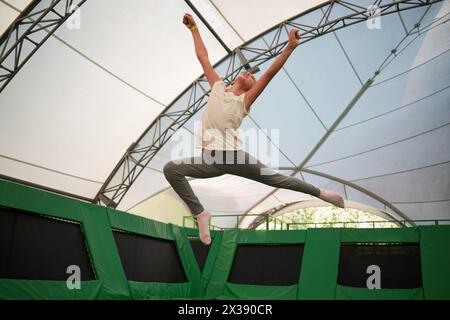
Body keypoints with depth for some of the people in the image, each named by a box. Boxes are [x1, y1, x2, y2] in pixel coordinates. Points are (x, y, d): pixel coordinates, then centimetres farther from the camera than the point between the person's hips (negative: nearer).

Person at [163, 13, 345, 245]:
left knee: (276, 179, 2)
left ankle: (321, 193, 22)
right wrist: (194, 28, 28)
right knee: (171, 169, -15)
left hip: (236, 157, -3)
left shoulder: (245, 101, 5)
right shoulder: (218, 87, 15)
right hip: (210, 160, 3)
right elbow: (203, 57, 23)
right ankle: (200, 214, -10)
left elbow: (269, 73, -4)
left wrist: (290, 47, -11)